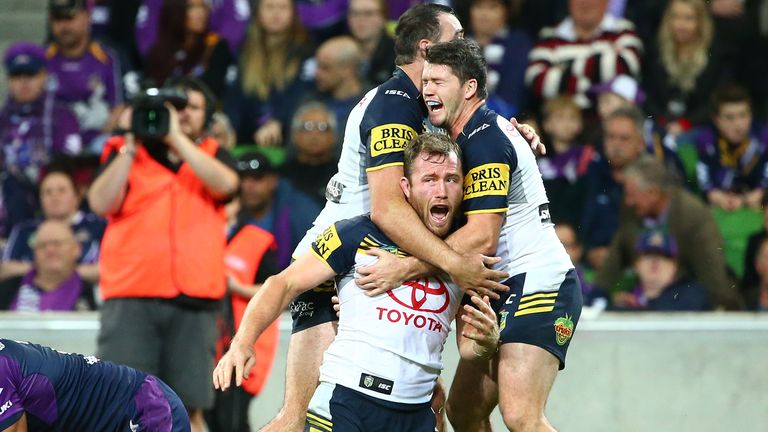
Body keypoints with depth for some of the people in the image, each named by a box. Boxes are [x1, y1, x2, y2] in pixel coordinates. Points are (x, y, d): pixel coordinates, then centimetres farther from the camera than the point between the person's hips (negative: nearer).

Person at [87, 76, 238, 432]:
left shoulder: (212, 157, 16)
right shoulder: (125, 153, 12)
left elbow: (225, 183, -8)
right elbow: (101, 203, -4)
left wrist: (177, 137, -10)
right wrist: (131, 145, -7)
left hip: (194, 300, 1)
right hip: (131, 298, -1)